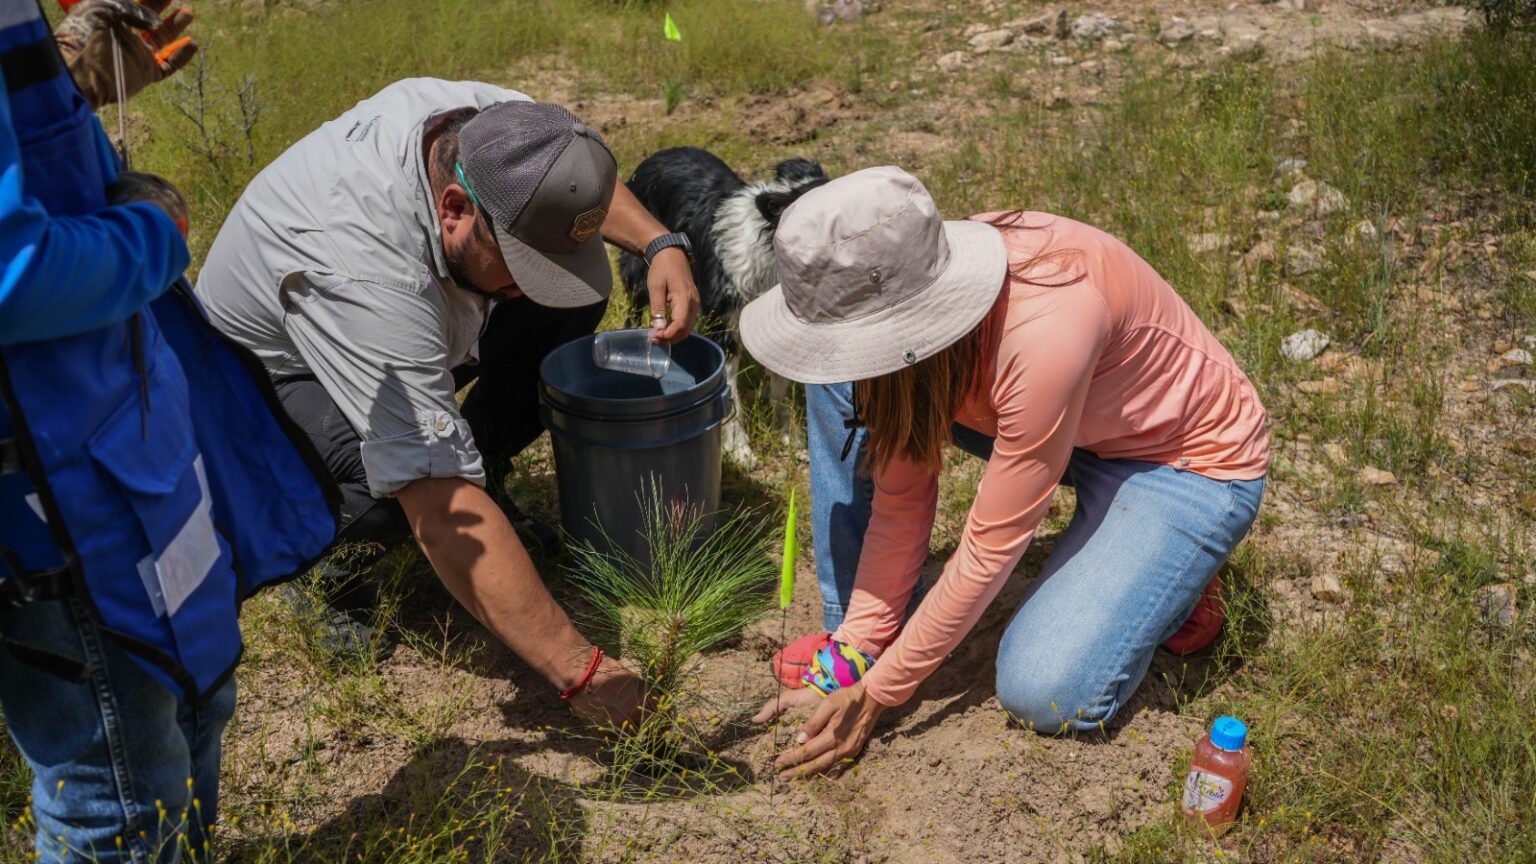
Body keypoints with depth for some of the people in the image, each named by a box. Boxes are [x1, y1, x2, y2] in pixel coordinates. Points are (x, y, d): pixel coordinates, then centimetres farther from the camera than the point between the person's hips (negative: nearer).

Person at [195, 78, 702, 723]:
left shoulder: (488, 121, -25)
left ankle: (473, 476, 3)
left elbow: (575, 176, 2)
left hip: (403, 335, 7)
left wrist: (659, 244, -18)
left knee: (569, 303, -10)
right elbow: (443, 515, -47)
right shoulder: (363, 274, -45)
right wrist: (581, 671, -47)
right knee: (417, 490, -37)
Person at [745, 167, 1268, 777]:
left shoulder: (1045, 330, -39)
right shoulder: (916, 289, -19)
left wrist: (878, 693, -22)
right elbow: (900, 499, -11)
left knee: (1043, 694, -21)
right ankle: (851, 638, -1)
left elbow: (991, 546, -30)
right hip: (1080, 425, 7)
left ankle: (1172, 571, 7)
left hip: (1191, 459, -6)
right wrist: (859, 646, -12)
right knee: (844, 389, -12)